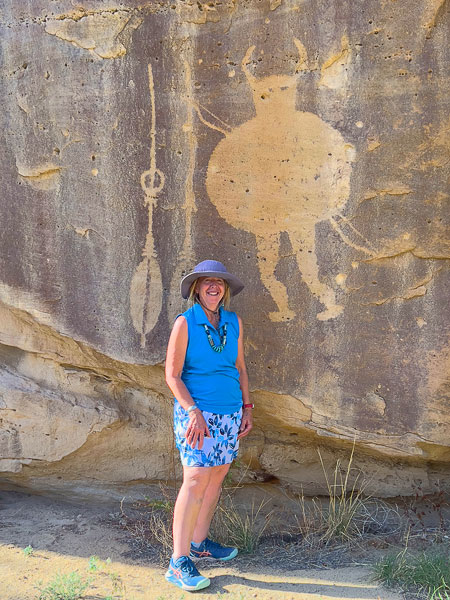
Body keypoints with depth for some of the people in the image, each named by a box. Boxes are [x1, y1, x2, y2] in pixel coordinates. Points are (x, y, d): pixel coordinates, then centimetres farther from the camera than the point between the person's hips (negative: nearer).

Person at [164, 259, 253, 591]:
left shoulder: (234, 322, 8)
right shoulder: (185, 323, -8)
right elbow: (172, 375, -9)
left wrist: (247, 408, 12)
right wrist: (193, 411, -17)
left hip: (230, 413, 6)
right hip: (196, 411, -6)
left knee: (217, 476, 11)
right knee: (196, 480, -11)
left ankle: (199, 543, 27)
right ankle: (179, 562, -5)